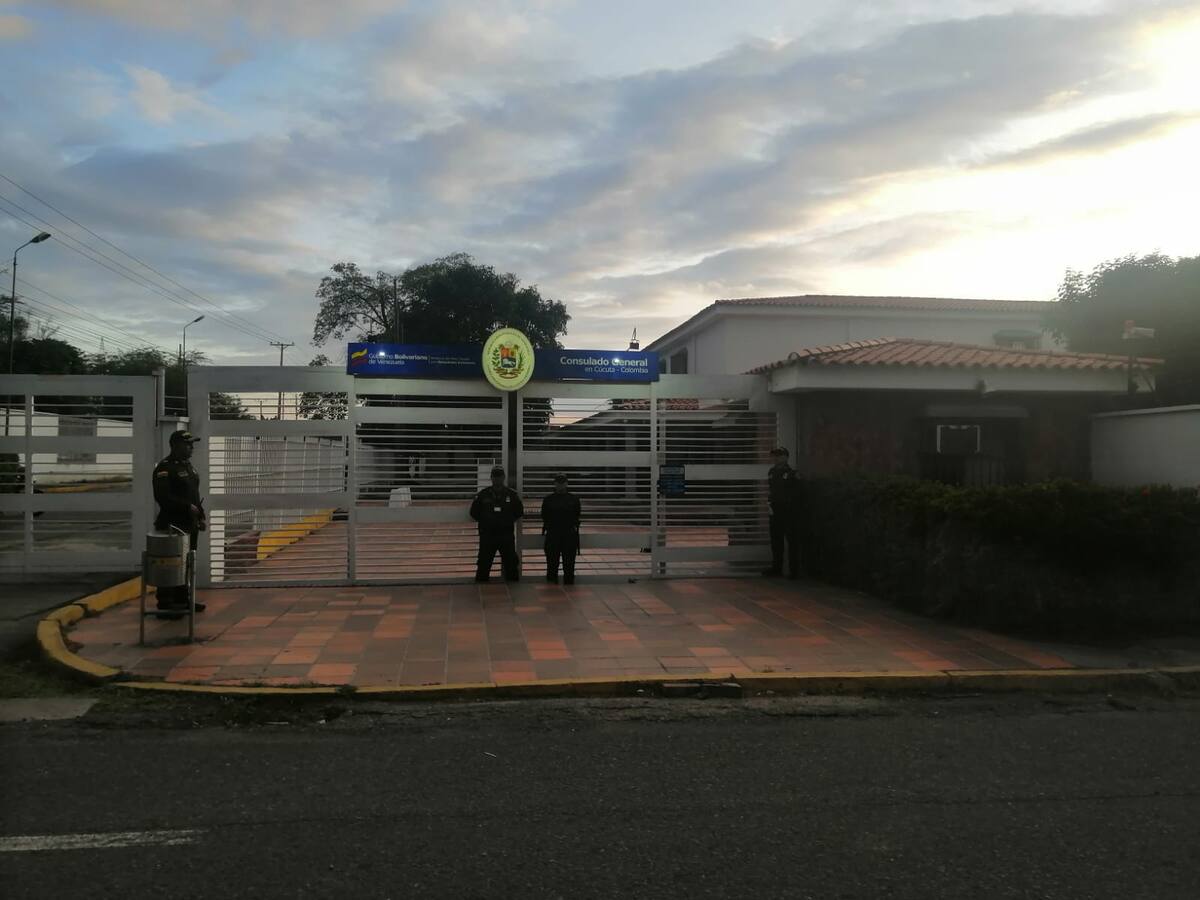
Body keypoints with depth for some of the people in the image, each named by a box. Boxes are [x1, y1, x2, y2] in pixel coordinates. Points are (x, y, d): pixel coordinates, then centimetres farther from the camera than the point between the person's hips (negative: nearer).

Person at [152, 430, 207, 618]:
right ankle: (164, 605, -3)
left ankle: (182, 600, 25)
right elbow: (162, 497, -23)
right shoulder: (164, 468, -13)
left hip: (189, 524, 9)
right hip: (173, 525, -9)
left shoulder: (187, 465, 17)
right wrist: (187, 507, -21)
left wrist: (201, 516, 17)